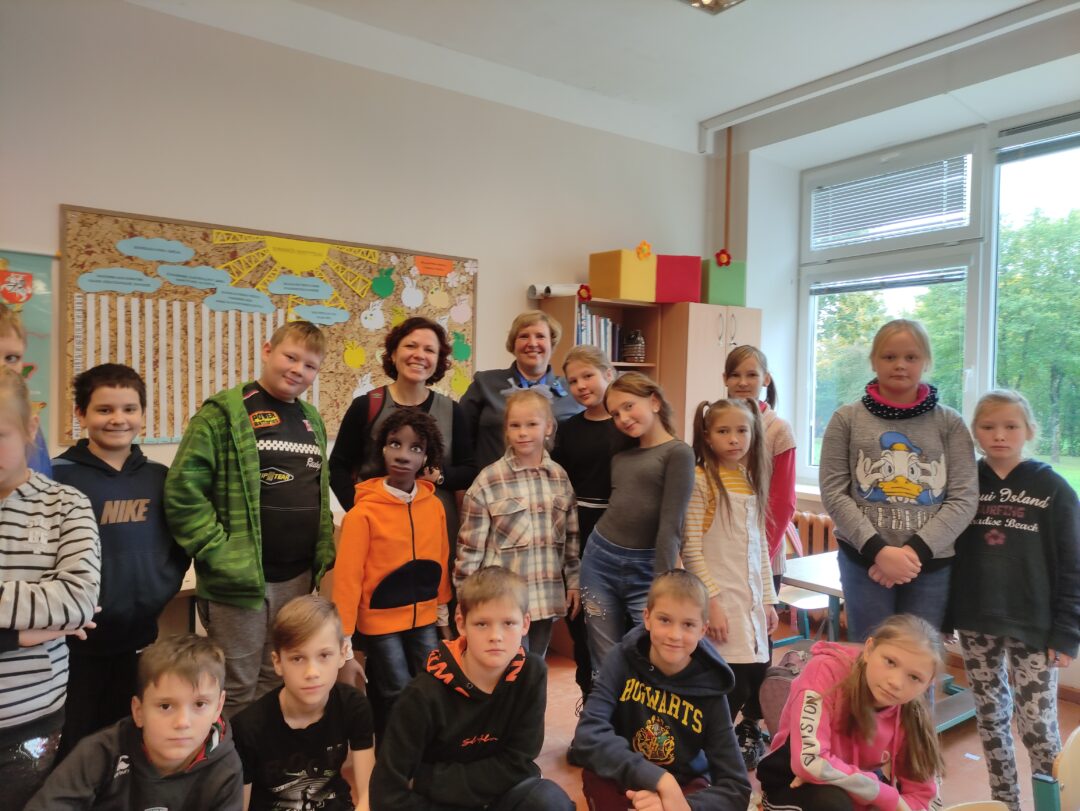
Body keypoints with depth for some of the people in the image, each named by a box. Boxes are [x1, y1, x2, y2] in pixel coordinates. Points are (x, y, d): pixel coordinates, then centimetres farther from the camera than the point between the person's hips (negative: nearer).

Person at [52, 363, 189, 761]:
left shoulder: (159, 477, 4)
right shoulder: (58, 476, -9)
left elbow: (180, 543, 12)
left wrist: (164, 587, 0)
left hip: (141, 636, 4)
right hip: (78, 641, -3)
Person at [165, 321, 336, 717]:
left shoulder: (311, 419, 12)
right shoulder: (225, 413, -8)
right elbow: (182, 490, -14)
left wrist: (325, 558, 10)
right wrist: (218, 552, -15)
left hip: (299, 579, 6)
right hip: (239, 580, -6)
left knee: (278, 685, 19)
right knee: (236, 691, 9)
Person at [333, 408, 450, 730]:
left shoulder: (434, 505, -3)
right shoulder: (364, 511, -16)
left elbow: (441, 559, 6)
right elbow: (347, 575, -15)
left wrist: (442, 604, 14)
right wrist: (342, 632, -13)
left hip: (425, 618, 4)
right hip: (381, 620, -4)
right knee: (395, 698, 5)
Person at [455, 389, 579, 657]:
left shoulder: (560, 477, 4)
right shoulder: (488, 480, -11)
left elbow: (571, 536, 12)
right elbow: (469, 547, -7)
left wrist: (574, 582, 11)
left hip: (547, 597, 4)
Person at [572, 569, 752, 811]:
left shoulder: (708, 689, -15)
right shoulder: (624, 659, -18)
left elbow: (736, 788, -14)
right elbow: (589, 734, -30)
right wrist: (659, 779, -38)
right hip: (618, 778, 0)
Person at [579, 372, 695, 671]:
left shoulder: (678, 453, -7)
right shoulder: (621, 455, 11)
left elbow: (671, 525, -12)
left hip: (645, 568, -5)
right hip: (600, 559, 5)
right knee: (605, 666, 10)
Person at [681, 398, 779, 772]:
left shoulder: (753, 481, 10)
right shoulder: (700, 479, -10)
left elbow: (760, 545, 14)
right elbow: (691, 549, -12)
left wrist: (768, 598, 11)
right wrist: (711, 601, -14)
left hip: (752, 599, 6)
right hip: (720, 598, -6)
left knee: (756, 677, 7)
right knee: (733, 685, -6)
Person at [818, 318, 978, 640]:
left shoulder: (950, 423, 3)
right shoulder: (847, 419, 1)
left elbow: (964, 498, -1)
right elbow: (833, 493, -4)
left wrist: (915, 550, -12)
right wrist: (878, 550, -13)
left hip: (931, 564, 1)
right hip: (863, 559, -1)